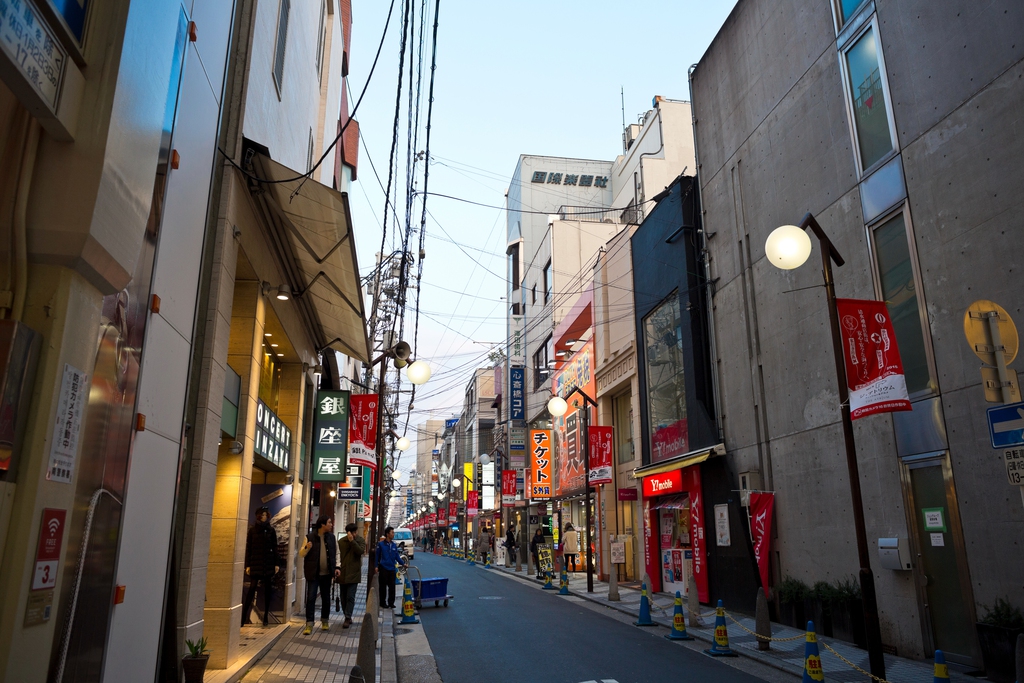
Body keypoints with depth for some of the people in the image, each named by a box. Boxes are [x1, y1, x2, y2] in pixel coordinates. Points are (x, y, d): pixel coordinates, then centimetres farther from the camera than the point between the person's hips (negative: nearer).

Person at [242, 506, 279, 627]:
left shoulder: (271, 530, 6)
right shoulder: (252, 529, 3)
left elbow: (275, 548, 5)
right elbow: (248, 548, 2)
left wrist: (277, 563, 0)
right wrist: (247, 564, -4)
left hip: (269, 563, 2)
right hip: (255, 562, -1)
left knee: (267, 589, 4)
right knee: (252, 587, -9)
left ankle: (265, 616, 11)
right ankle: (244, 616, -7)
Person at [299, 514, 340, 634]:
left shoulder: (331, 537, 5)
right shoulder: (310, 537, -5)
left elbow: (336, 553, 10)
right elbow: (301, 554, -2)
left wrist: (337, 567, 0)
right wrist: (307, 548, -22)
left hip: (326, 573, 3)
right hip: (313, 573, -3)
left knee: (326, 598, 11)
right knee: (311, 598, -6)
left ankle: (325, 622, 25)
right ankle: (309, 624, -1)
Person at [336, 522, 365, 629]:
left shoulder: (360, 540, 1)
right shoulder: (341, 542, 6)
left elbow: (360, 551, -15)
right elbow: (338, 555, 5)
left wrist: (352, 541, -20)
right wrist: (337, 567, -8)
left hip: (353, 573, -3)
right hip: (342, 573, 3)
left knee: (350, 597, -9)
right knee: (343, 597, 9)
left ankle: (347, 618, -8)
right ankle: (348, 617, 21)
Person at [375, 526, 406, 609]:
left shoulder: (394, 545, 9)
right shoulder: (381, 544, -4)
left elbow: (397, 556, 10)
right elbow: (377, 556, -2)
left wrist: (403, 563, -1)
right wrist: (376, 566, -9)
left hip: (392, 568, 4)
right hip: (383, 568, -4)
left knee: (392, 586, 4)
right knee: (383, 586, 3)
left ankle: (391, 603, 12)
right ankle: (383, 602, 15)